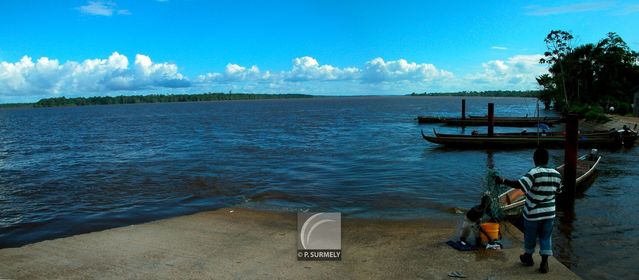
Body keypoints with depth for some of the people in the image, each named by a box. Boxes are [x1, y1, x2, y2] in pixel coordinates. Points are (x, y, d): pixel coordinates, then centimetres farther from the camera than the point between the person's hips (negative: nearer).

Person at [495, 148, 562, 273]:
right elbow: (557, 190, 13)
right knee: (546, 237, 15)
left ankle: (528, 257, 36)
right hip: (549, 213, 4)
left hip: (533, 213, -4)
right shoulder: (556, 174, -3)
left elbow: (519, 184, -34)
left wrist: (503, 181, -26)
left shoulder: (534, 173, -20)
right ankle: (544, 262, 12)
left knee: (530, 236, 16)